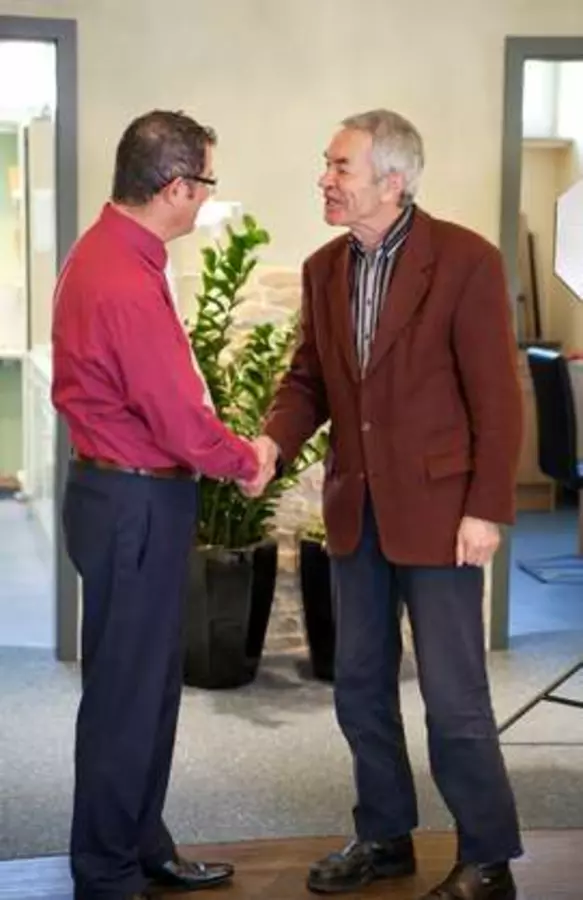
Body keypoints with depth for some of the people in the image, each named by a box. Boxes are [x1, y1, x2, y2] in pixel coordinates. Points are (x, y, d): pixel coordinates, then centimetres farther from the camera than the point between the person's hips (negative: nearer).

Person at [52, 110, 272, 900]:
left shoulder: (106, 251, 8)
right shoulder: (126, 284, -24)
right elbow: (181, 423, -22)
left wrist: (224, 445, 7)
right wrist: (248, 460, -4)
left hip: (127, 493, 10)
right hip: (134, 505, -10)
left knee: (150, 684, 19)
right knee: (125, 692, 2)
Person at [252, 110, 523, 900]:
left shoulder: (466, 260, -12)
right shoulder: (324, 268, 7)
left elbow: (496, 396, -12)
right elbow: (309, 378, 11)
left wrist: (486, 509, -15)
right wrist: (274, 440, -9)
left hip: (436, 508, -6)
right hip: (355, 507, 7)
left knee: (454, 697, 0)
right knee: (359, 685, 15)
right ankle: (385, 835, 32)